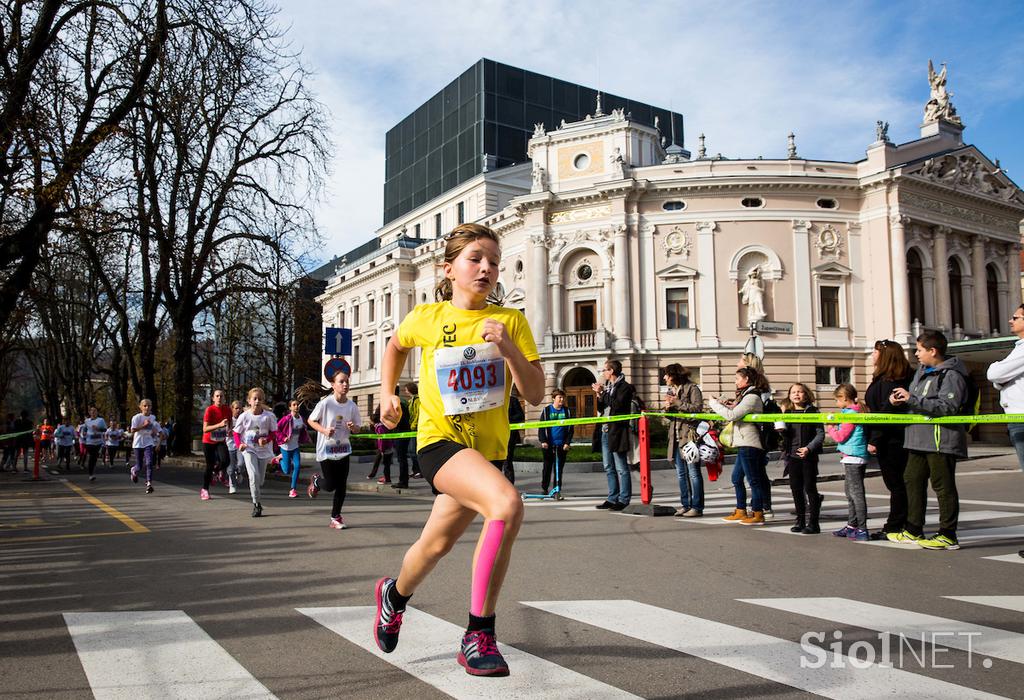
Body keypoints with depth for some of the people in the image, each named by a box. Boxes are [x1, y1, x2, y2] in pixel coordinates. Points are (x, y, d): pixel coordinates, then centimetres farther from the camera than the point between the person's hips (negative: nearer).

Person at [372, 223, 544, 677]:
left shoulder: (511, 321, -3)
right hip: (440, 439, -3)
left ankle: (395, 594, 52)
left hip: (489, 448, 3)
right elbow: (396, 346, 20)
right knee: (507, 503, -31)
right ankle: (479, 635, -18)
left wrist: (508, 348, -21)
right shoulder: (426, 318, -3)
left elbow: (535, 394, -7)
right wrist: (387, 394, 8)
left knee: (437, 544, 17)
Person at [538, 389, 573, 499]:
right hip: (549, 445, -1)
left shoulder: (567, 411, 7)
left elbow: (570, 429, 7)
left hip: (562, 445, 1)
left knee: (559, 469, 3)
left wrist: (567, 442, -3)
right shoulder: (546, 410, 2)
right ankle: (544, 489, 18)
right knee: (547, 467, 6)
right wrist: (543, 441, -9)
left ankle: (557, 491, 8)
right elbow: (541, 427, 1)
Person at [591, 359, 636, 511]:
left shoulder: (625, 387, -6)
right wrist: (599, 395, 3)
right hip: (604, 432, 9)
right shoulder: (607, 386, 17)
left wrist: (603, 393, -13)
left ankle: (623, 500, 0)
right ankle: (612, 499, 17)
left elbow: (617, 405, -20)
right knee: (609, 468, 11)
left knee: (621, 468, -4)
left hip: (617, 432, -9)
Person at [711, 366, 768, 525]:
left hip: (749, 445, -10)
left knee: (753, 480, -4)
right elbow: (736, 413, 19)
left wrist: (715, 403, -10)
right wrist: (725, 404, 5)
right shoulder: (746, 395, 18)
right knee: (736, 478, 15)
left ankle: (758, 514, 2)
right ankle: (741, 512, 22)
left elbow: (731, 415, -20)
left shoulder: (752, 397, -15)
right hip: (744, 445, 10)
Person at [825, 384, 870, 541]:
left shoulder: (851, 414, -16)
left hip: (853, 458, -11)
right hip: (854, 458, 11)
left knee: (856, 493, -8)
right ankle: (851, 525, 25)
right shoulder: (854, 411, 14)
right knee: (850, 493, 17)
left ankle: (862, 530, -6)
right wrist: (835, 427, 10)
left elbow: (841, 436, -15)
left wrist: (830, 429, 2)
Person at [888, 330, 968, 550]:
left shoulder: (951, 375, -12)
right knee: (912, 480, 12)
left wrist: (912, 400, -25)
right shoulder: (921, 371, 16)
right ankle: (913, 531, 22)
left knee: (943, 486, -2)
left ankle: (948, 535, 6)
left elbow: (947, 407, -23)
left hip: (941, 439, -9)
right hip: (919, 438, 9)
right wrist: (900, 399, 4)